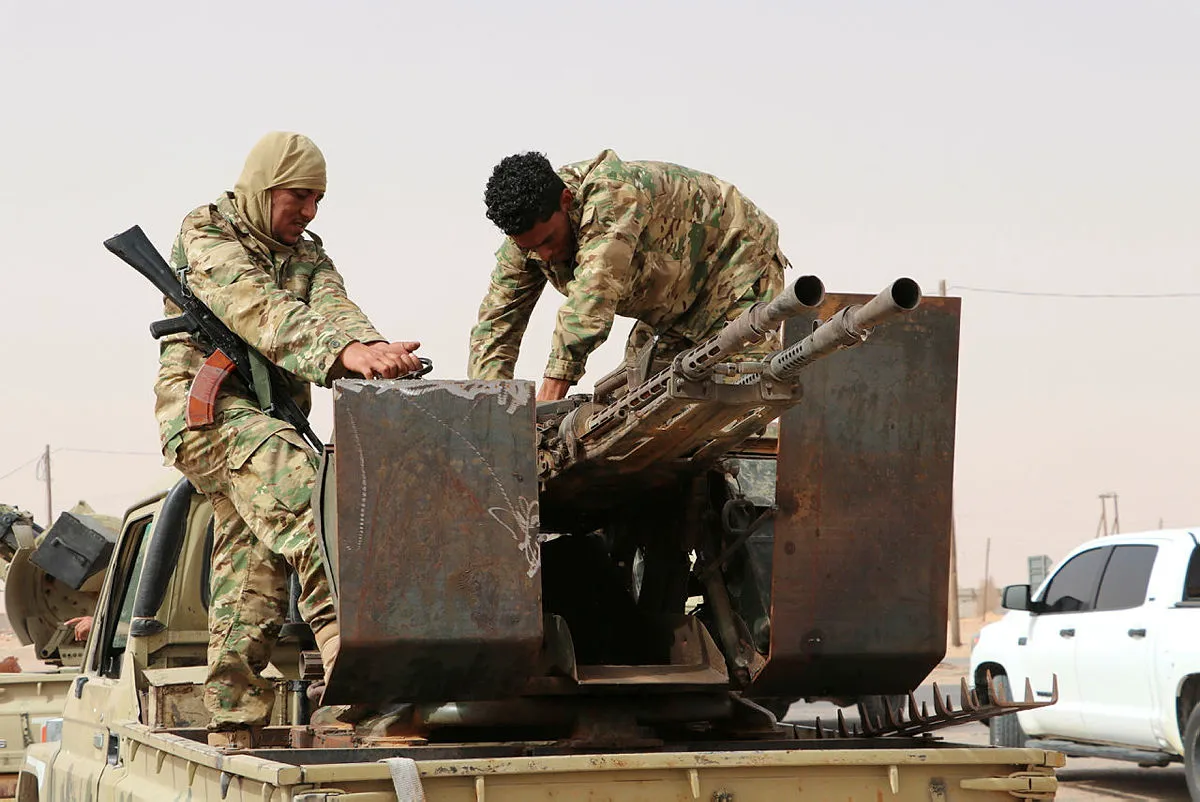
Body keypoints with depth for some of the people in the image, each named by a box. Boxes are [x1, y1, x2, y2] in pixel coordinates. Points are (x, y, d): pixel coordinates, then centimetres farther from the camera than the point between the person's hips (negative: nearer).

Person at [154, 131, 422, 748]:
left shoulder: (309, 254, 18)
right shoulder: (207, 240, -4)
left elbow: (333, 308, -5)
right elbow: (263, 314, -23)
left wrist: (374, 349, -31)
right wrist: (345, 351, -41)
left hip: (272, 413, 7)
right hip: (206, 403, -7)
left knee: (253, 569, 3)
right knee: (297, 487, -32)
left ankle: (231, 736, 7)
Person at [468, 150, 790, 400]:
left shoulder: (613, 195, -39)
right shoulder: (528, 234, -14)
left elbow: (591, 302, -47)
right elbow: (495, 325, -11)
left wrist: (550, 396, -50)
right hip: (676, 305, 7)